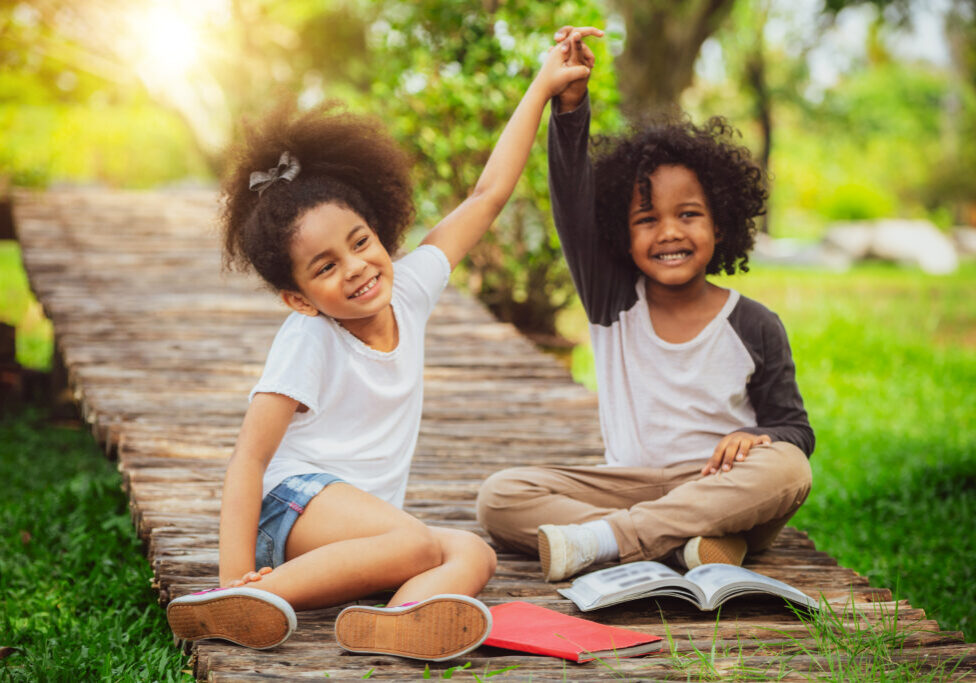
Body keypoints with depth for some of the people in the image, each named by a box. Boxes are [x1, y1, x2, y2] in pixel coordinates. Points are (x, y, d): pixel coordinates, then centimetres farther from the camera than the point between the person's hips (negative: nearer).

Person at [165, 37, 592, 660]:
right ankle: (248, 599, -41)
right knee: (420, 544, -33)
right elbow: (249, 456, -14)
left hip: (365, 523, 7)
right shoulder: (306, 344, -10)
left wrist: (543, 87, 17)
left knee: (474, 555, -22)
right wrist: (236, 573, -24)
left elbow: (488, 195, 14)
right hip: (293, 499, -7)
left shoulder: (407, 288, 7)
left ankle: (398, 619, -53)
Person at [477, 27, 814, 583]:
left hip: (722, 492, -1)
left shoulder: (755, 327, 2)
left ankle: (601, 541, -37)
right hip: (628, 487, 2)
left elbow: (794, 427, 7)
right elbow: (573, 204, -6)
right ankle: (686, 544, -35)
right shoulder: (613, 301, 6)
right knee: (501, 496, -20)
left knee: (786, 469, -35)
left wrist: (754, 439, -18)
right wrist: (571, 104, -19)